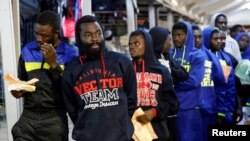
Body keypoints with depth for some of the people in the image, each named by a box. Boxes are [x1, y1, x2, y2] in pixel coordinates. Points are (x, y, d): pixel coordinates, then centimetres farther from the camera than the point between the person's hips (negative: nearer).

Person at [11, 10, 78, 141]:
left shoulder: (70, 53, -4)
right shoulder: (27, 50, 7)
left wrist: (54, 64, -15)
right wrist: (18, 90, -3)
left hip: (54, 119, -2)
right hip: (28, 116, 3)